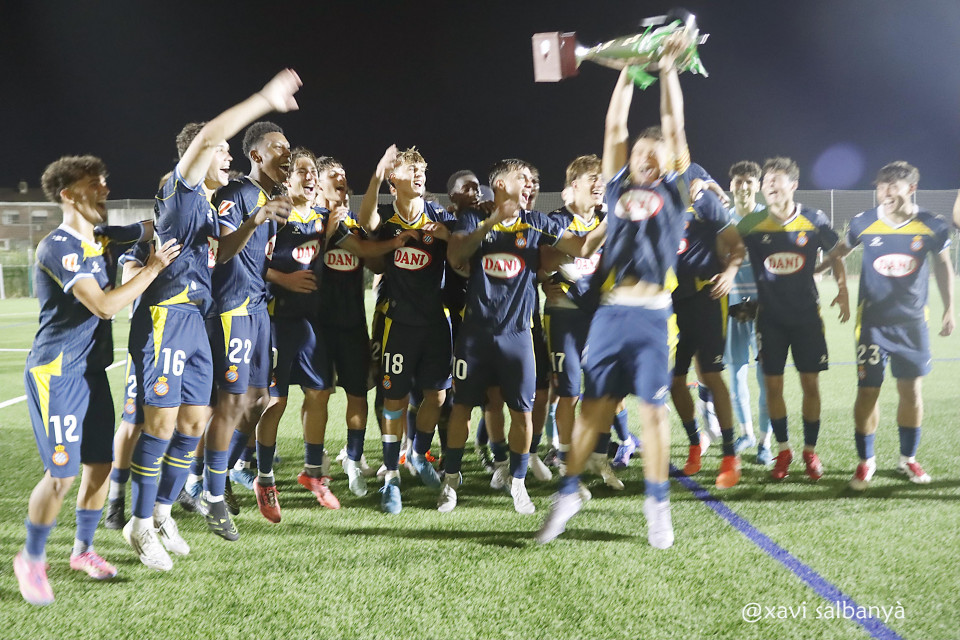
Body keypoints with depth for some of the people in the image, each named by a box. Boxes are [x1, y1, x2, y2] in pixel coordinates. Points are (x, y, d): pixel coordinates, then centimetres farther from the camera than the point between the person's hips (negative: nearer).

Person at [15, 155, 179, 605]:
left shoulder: (103, 240, 10)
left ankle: (83, 549, 28)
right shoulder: (58, 247, -17)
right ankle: (31, 560, 13)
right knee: (62, 474, -7)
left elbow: (151, 228, 28)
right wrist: (153, 268, -16)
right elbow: (104, 305, -24)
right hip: (56, 373, -8)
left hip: (92, 369, 8)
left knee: (100, 463, 10)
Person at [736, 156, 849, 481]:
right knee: (773, 384, 2)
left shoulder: (814, 220, -4)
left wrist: (842, 290, 1)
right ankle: (783, 451, 18)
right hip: (770, 317, 0)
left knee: (810, 383, 2)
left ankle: (810, 451, 16)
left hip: (807, 314, 0)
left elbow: (835, 254, 9)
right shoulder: (751, 224, -6)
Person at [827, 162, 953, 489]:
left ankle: (908, 458, 23)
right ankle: (865, 461, 12)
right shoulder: (863, 223, -7)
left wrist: (949, 308, 10)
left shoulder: (932, 227, -6)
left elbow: (943, 266, 9)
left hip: (912, 323, 1)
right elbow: (842, 249, 13)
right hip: (873, 322, -1)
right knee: (867, 391, -3)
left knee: (911, 390, 6)